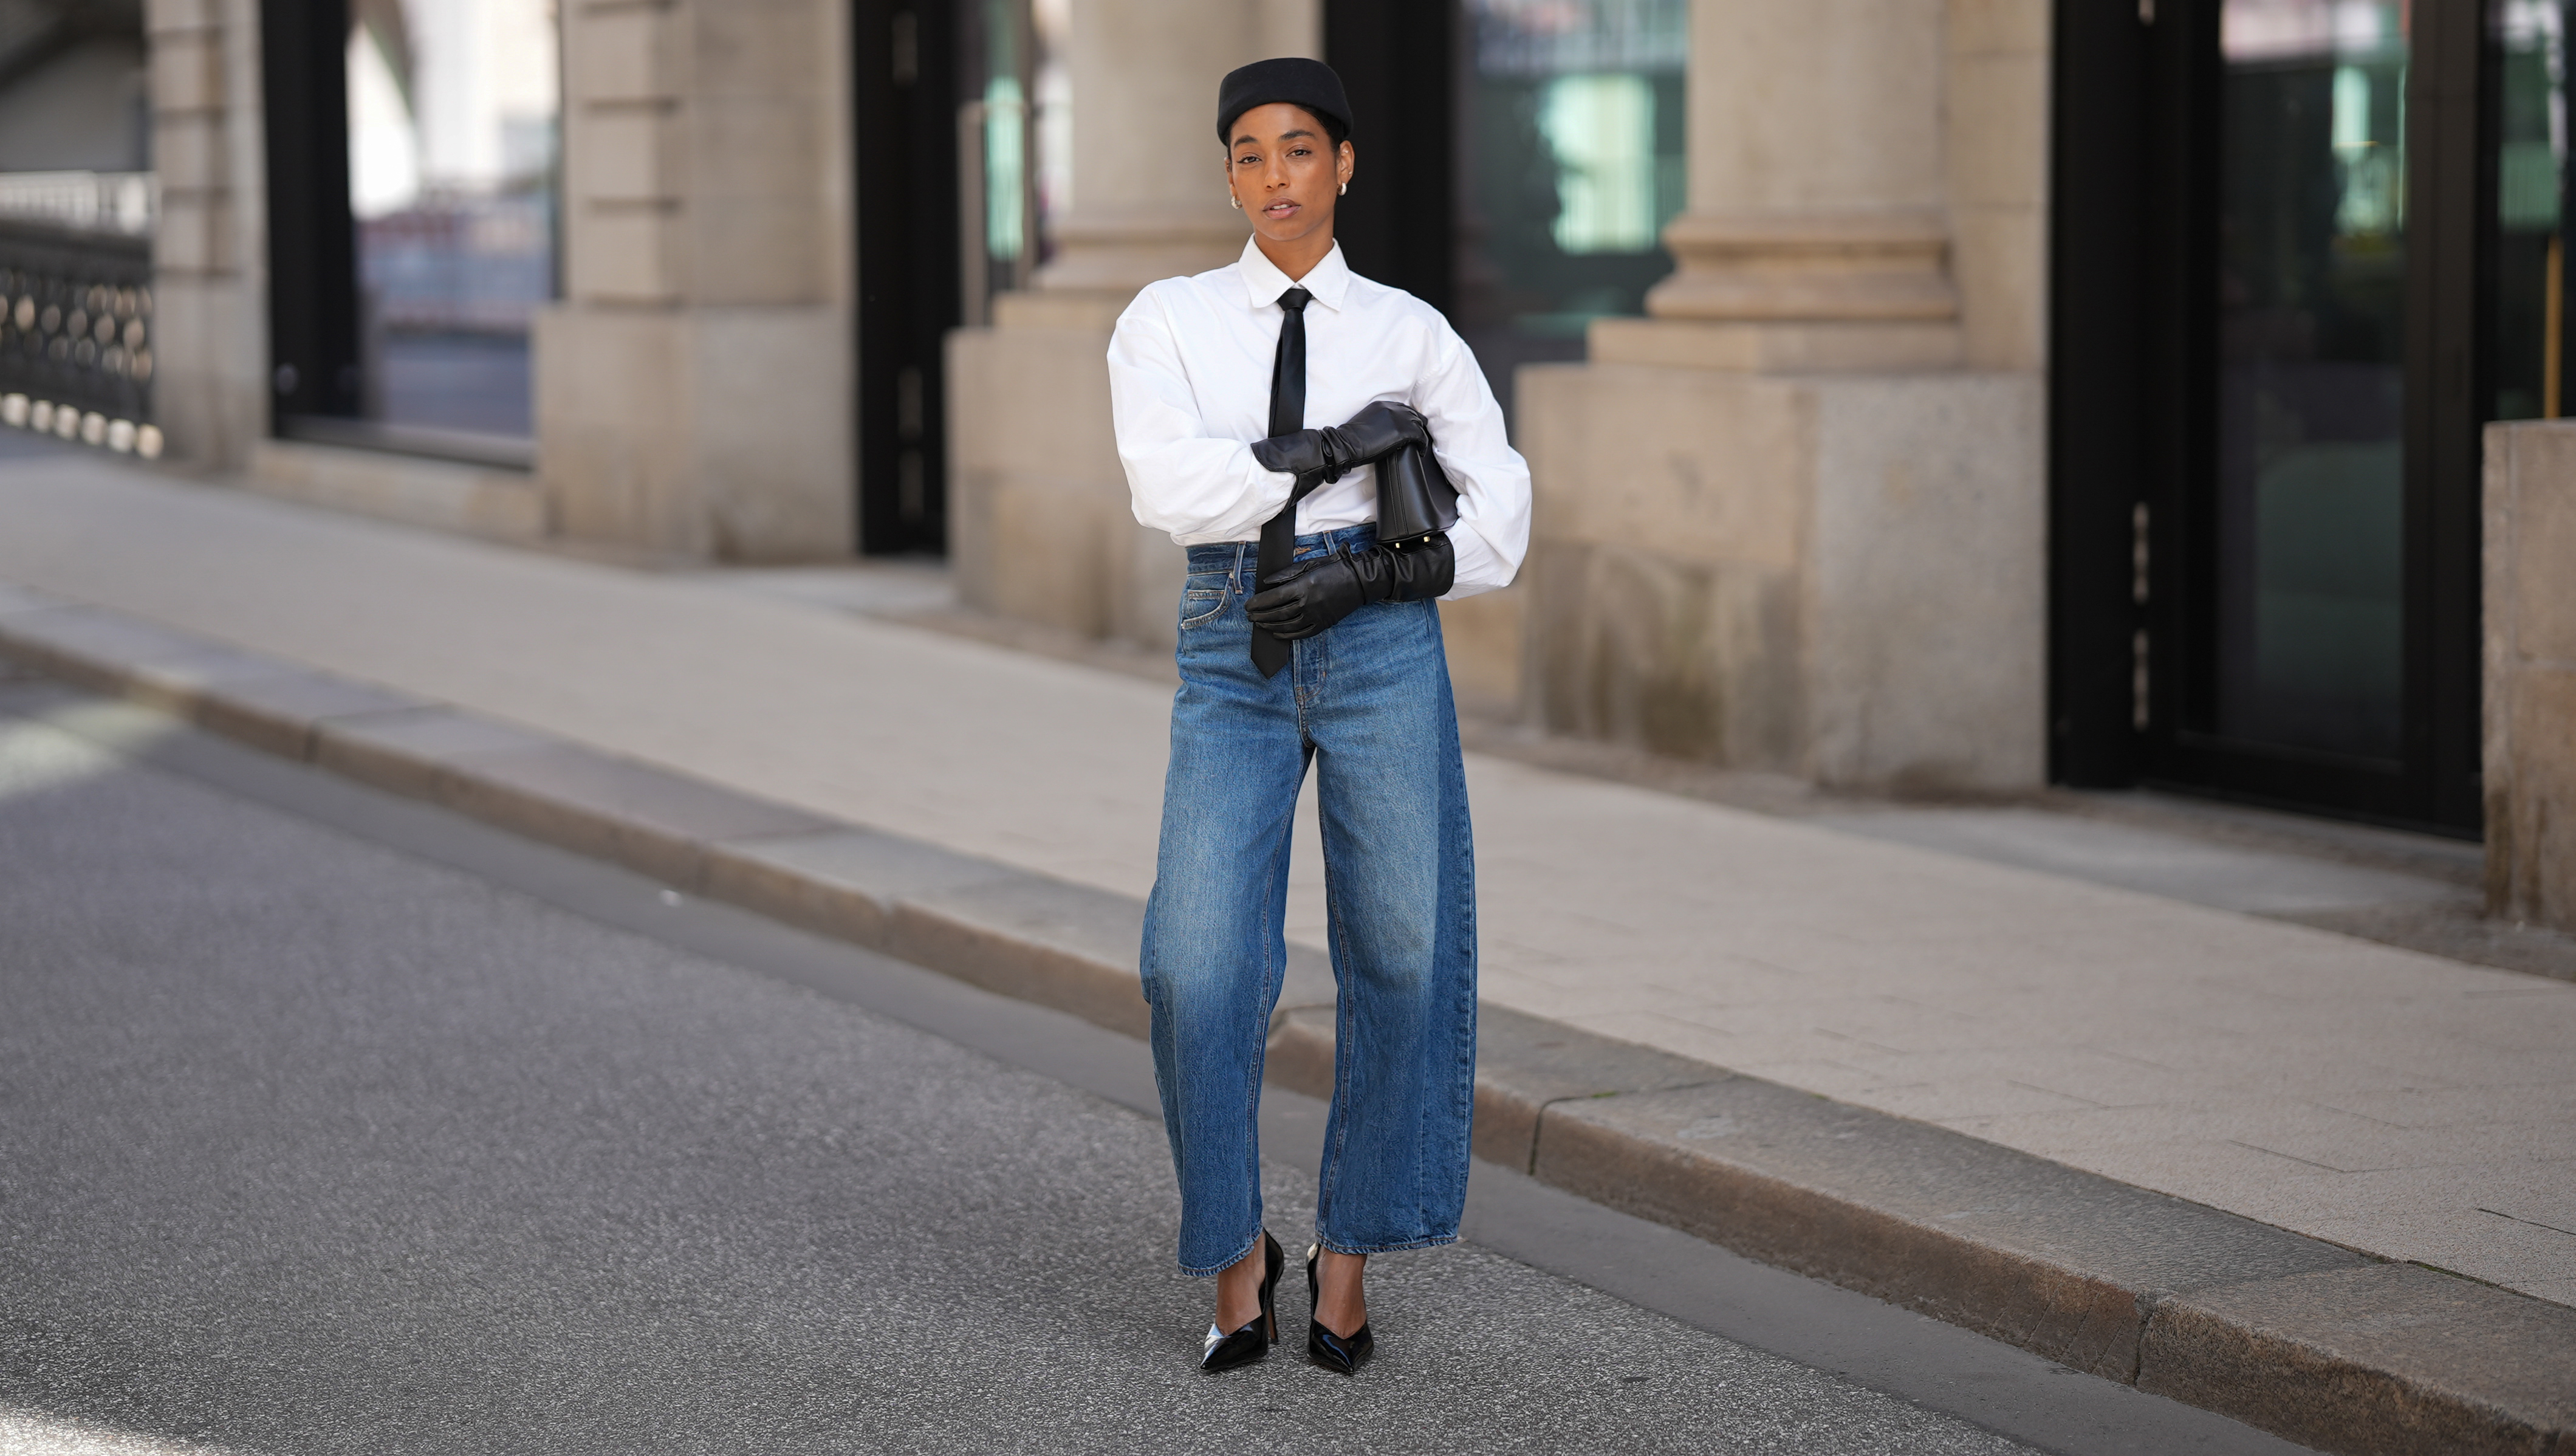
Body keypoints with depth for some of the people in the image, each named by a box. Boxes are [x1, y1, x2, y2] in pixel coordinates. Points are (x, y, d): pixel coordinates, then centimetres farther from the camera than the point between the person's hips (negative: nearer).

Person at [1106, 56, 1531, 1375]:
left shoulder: (1413, 334, 8)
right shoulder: (1166, 323, 7)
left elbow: (1497, 523, 3)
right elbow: (1167, 486, -11)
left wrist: (1366, 577, -9)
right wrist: (1338, 448, -13)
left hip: (1377, 638, 0)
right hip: (1231, 660, 0)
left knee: (1398, 956, -1)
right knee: (1199, 969, -10)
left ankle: (1348, 1258, 16)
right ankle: (1236, 1260, 10)